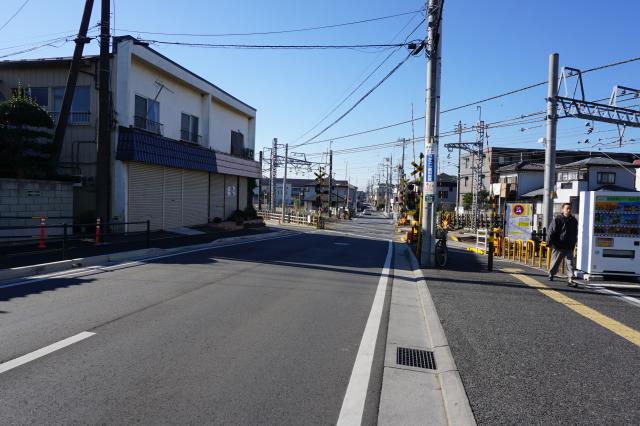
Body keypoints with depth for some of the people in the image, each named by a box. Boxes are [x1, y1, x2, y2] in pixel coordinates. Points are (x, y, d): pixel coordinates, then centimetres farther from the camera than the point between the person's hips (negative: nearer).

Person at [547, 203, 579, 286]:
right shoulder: (557, 219, -7)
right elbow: (551, 232, -8)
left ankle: (570, 279, -6)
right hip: (558, 246, -3)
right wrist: (550, 243, -11)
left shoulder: (574, 221, 9)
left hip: (569, 247, 3)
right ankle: (551, 275, 32)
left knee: (570, 263, -4)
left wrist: (573, 244, 21)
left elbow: (575, 234, 21)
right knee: (555, 262, 11)